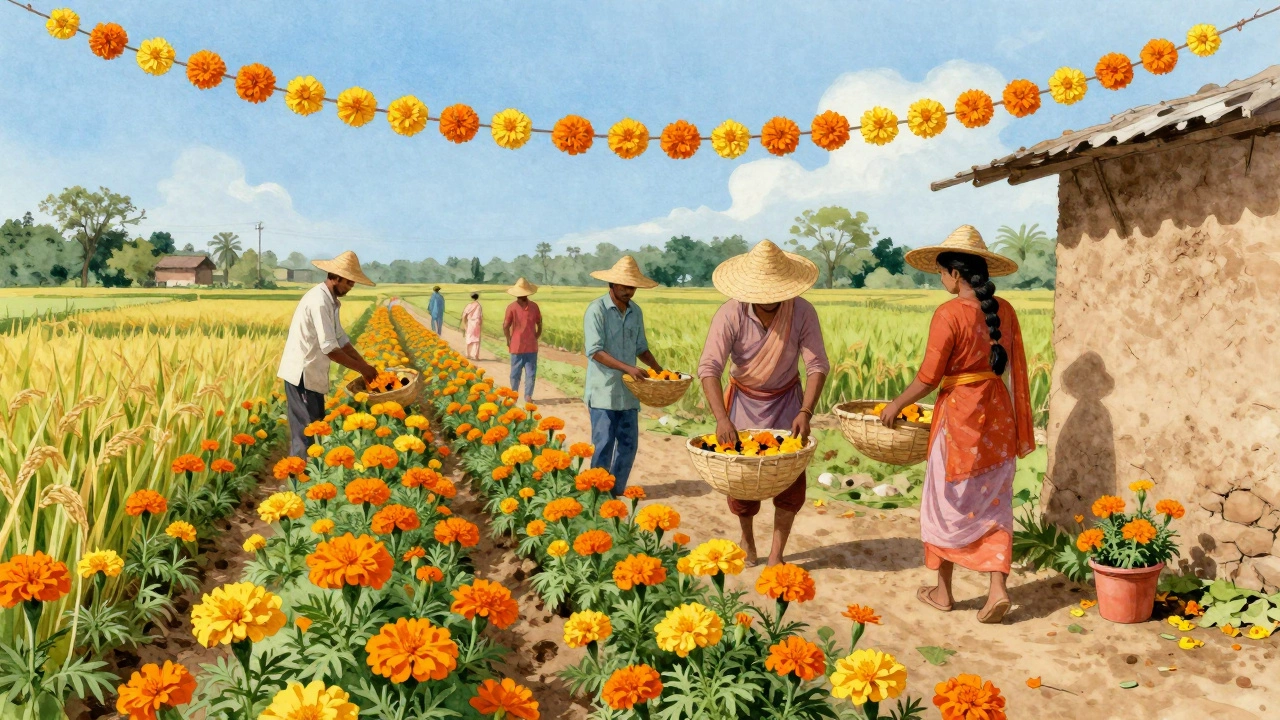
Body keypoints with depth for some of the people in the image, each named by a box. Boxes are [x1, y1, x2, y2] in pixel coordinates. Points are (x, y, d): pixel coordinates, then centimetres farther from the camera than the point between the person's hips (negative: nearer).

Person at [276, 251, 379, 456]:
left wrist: (365, 365, 6)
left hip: (311, 373, 10)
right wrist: (361, 369, -15)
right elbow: (330, 348, -24)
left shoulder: (331, 301, 10)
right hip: (302, 373, -10)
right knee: (306, 429, -5)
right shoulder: (319, 301, -21)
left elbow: (341, 339, 14)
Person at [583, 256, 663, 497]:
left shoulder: (636, 311, 9)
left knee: (629, 445, 9)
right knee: (603, 446, -3)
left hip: (629, 391, 6)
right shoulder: (596, 310, -11)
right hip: (604, 391, -6)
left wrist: (658, 369, 1)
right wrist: (628, 368, -25)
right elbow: (595, 351, -17)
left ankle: (617, 492, 22)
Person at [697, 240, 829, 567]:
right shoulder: (730, 314, -25)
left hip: (787, 400, 1)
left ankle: (776, 554, 10)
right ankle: (747, 537, 31)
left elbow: (817, 365, -21)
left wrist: (805, 412, -35)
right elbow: (709, 367, -30)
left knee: (792, 477, -4)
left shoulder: (803, 312, -21)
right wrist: (722, 418, -42)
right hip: (744, 401, 0)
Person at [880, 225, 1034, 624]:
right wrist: (1019, 424, 19)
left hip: (960, 415, -6)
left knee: (949, 504, 9)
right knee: (993, 504, 12)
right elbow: (1015, 369, 8)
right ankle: (998, 589, 6)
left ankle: (943, 591, 22)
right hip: (998, 412, 6)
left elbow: (929, 377, -16)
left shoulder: (950, 313, -17)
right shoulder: (1004, 310, 2)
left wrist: (896, 405, 0)